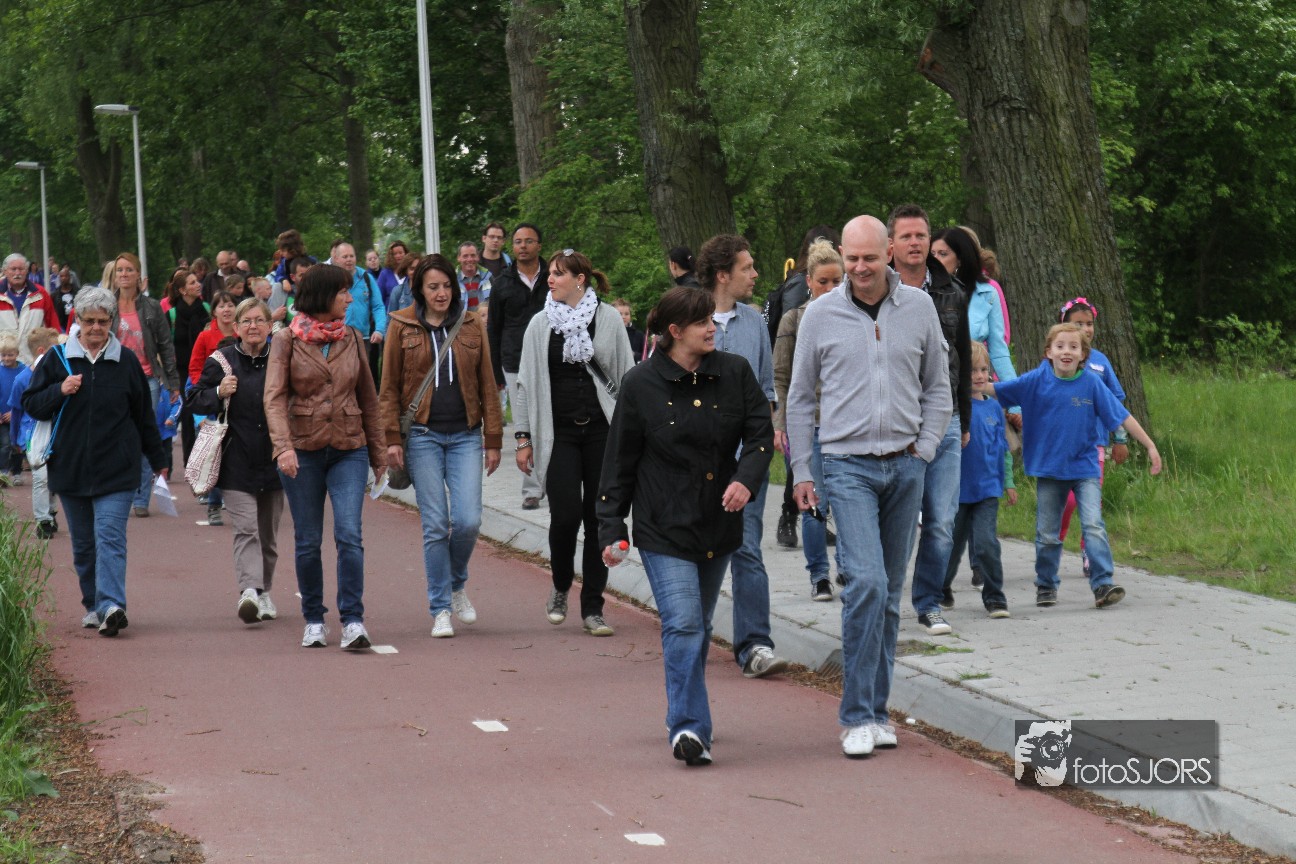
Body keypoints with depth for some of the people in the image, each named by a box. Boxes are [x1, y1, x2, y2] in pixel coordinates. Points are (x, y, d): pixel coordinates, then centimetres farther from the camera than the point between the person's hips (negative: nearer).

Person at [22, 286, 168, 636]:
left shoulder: (126, 361, 5)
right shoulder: (58, 359, 5)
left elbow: (144, 415, 11)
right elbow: (31, 405, 6)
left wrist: (158, 461, 14)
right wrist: (60, 391, -13)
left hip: (116, 470, -2)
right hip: (70, 468, 2)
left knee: (110, 536, -14)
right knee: (83, 544, 9)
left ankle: (112, 605, -24)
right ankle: (94, 606, 19)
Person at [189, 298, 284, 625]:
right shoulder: (221, 361, 2)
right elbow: (195, 401, 7)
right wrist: (218, 393, -11)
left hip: (273, 458, 2)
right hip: (237, 460, -2)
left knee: (268, 531, 12)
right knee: (245, 528, -14)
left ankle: (264, 591, 25)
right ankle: (249, 591, -26)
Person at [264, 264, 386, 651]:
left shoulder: (352, 339, 8)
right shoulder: (287, 341, -2)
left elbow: (368, 398, 15)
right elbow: (274, 397, -10)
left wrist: (378, 452, 16)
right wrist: (283, 446, -25)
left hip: (348, 448, 2)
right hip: (303, 450, -2)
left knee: (349, 534, -13)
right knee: (308, 542, 5)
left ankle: (353, 620, -12)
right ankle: (314, 621, 18)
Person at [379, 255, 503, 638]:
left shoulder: (471, 325, 8)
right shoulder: (401, 326, 3)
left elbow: (487, 386, 10)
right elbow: (389, 388, 4)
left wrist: (493, 440, 5)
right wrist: (392, 438, -4)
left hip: (465, 435, 1)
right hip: (422, 435, -1)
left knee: (468, 520, -8)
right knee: (435, 525, -3)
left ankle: (457, 584, 21)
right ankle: (440, 608, 7)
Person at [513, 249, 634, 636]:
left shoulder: (608, 319, 3)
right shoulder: (540, 325, 6)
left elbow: (626, 376, 6)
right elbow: (525, 383, 8)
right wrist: (524, 437, 3)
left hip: (603, 430, 0)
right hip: (558, 432, 0)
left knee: (599, 518, 1)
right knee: (565, 514, -12)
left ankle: (592, 608, 10)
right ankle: (560, 588, 15)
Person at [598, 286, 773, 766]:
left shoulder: (735, 372, 4)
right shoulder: (641, 383, -4)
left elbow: (760, 434, 3)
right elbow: (619, 461, 0)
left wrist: (746, 479, -18)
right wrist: (612, 529, -2)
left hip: (719, 524, 4)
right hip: (664, 528, -4)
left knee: (698, 627, 14)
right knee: (683, 625, -16)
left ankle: (686, 719, 27)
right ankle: (689, 728, -19)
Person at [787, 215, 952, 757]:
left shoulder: (919, 308, 4)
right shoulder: (821, 315, -1)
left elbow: (938, 386, 13)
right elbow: (800, 397, 7)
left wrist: (925, 448, 2)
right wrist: (801, 471, 4)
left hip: (906, 466, 3)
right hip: (848, 464, -3)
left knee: (890, 591, 8)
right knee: (866, 581, -17)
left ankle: (877, 709, 18)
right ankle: (856, 716, -11)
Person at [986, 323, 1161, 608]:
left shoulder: (1091, 384, -7)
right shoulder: (1037, 380, -5)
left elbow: (1122, 416, -4)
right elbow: (994, 389, 0)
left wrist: (1150, 446, -5)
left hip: (1084, 468, -1)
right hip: (1048, 468, 1)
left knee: (1093, 526, -14)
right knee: (1047, 534, 10)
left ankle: (1103, 584, -14)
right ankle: (1046, 586, 26)